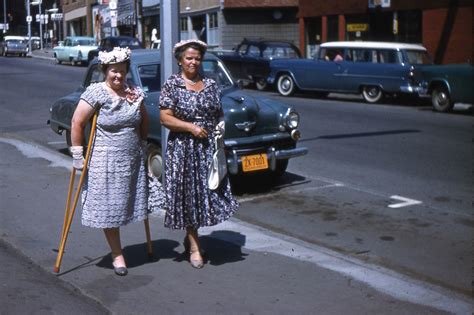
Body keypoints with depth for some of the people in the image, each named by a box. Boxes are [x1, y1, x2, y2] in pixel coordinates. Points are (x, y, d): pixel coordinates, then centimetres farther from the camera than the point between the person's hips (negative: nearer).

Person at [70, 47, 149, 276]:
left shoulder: (134, 92, 5)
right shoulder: (96, 92, -11)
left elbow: (144, 122, 19)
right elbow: (77, 123, -10)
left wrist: (140, 144, 17)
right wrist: (78, 156, -9)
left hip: (133, 160, 5)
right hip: (105, 161, -5)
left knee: (127, 205, 11)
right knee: (109, 208, 0)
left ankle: (117, 250, 27)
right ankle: (117, 255, 12)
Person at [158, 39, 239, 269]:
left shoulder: (211, 84, 9)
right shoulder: (171, 84, -4)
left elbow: (220, 112, 19)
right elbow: (165, 118, -9)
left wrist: (221, 125, -2)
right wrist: (191, 127, -18)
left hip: (209, 148, 4)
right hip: (183, 148, -4)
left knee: (210, 193, 6)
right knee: (187, 194, 2)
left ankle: (190, 236, 28)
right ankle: (194, 246, 14)